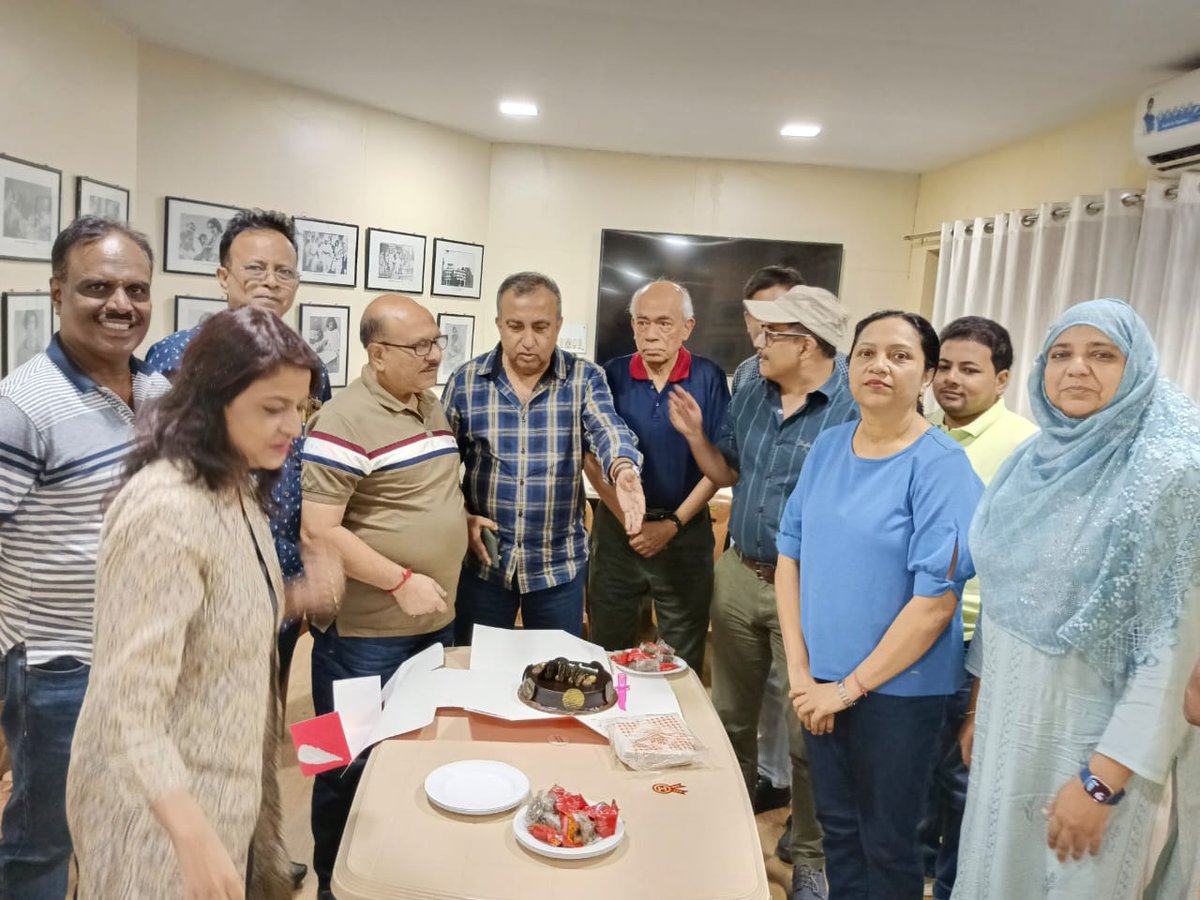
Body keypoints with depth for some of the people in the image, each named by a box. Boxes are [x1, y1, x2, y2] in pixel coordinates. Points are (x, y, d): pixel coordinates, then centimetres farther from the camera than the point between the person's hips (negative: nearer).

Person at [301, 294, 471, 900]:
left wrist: (458, 522, 6)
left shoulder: (433, 407, 8)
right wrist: (402, 582, -23)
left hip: (435, 622, 8)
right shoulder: (345, 423, -19)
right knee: (354, 766, 8)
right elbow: (317, 530, -22)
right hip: (366, 633, -8)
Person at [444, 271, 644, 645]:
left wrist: (623, 469, -45)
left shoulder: (585, 379, -5)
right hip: (482, 561, 1)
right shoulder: (466, 381, -3)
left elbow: (608, 431, -23)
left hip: (560, 565, 0)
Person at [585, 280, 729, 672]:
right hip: (617, 526, 1)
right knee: (609, 651, 13)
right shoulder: (612, 375, -1)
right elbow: (591, 456, -2)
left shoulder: (709, 378, -4)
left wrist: (673, 525, -11)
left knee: (682, 663, 10)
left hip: (685, 530, -1)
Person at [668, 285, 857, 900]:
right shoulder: (751, 396, 5)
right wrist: (694, 435, -2)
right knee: (730, 715, 20)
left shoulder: (854, 409, -16)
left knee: (807, 734, 7)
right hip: (738, 574, 6)